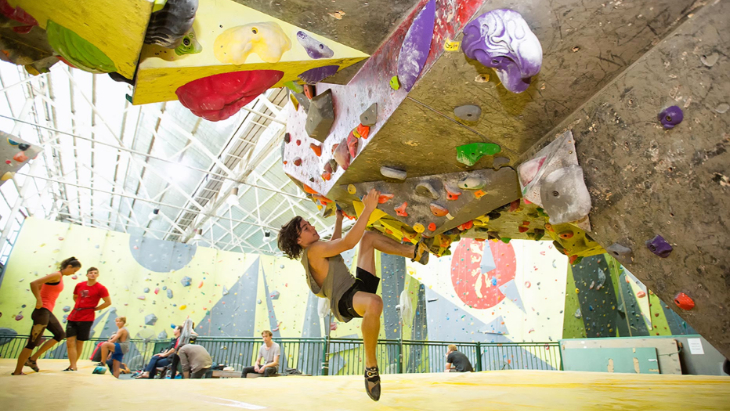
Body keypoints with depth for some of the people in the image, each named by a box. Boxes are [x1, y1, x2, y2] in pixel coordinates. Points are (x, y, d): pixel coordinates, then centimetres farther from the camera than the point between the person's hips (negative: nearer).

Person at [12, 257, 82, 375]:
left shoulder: (60, 277, 13)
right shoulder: (57, 275, -15)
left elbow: (40, 287, 20)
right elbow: (34, 283, -24)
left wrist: (40, 299, 13)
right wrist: (39, 301, -20)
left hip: (48, 312, 10)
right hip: (43, 311, -10)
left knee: (60, 334, 14)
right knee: (33, 342, -2)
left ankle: (33, 359, 18)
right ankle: (17, 372, 9)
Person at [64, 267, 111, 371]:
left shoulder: (101, 288, -7)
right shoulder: (79, 285, 6)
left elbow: (108, 302, -6)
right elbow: (75, 297, 24)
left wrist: (95, 308, -5)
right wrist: (80, 306, 9)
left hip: (86, 319, -4)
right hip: (73, 317, 4)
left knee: (79, 342, 6)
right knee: (70, 342, -2)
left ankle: (73, 365, 21)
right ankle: (73, 366, 4)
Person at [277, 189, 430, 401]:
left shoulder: (315, 251, 17)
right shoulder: (313, 250, -16)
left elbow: (336, 242, 38)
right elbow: (348, 242, -26)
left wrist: (339, 217, 41)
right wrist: (368, 209, -26)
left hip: (358, 286, 11)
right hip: (345, 301, -11)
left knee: (369, 236, 14)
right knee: (375, 303, -49)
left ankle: (414, 252, -1)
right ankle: (371, 366, -28)